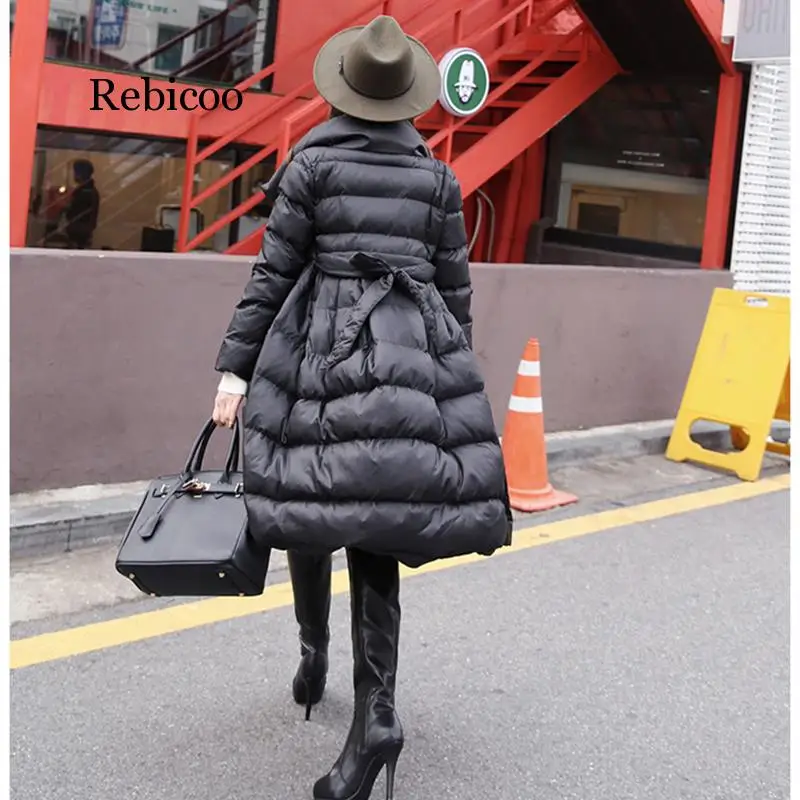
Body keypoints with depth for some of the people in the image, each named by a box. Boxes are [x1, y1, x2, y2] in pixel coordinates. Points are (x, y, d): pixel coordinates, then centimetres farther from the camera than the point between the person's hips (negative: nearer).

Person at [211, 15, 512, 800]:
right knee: (376, 525, 1)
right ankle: (374, 711, -8)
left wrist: (235, 368, 1)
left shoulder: (311, 162, 2)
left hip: (323, 350, -2)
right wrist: (451, 379, 22)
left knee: (310, 501, 16)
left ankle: (314, 652, 28)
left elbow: (272, 274, -2)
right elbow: (455, 290, 13)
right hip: (416, 354, 3)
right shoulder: (437, 176, 11)